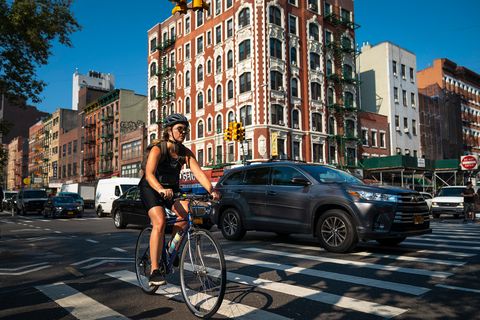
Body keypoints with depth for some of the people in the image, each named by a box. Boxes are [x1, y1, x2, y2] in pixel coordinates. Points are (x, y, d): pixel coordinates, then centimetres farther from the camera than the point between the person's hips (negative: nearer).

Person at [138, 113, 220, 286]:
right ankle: (154, 272, -19)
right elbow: (149, 174, -35)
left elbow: (198, 172, -20)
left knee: (186, 214, -22)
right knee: (160, 222, -25)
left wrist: (211, 190, -37)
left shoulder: (185, 153, -8)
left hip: (172, 189, 5)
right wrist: (161, 190, -55)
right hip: (151, 188, -4)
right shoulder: (158, 149, -21)